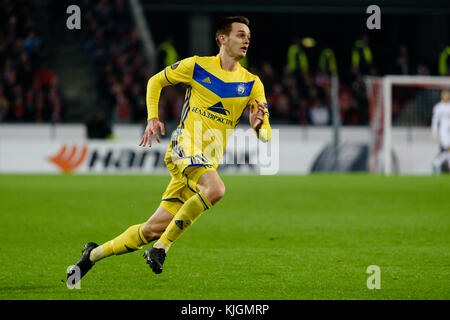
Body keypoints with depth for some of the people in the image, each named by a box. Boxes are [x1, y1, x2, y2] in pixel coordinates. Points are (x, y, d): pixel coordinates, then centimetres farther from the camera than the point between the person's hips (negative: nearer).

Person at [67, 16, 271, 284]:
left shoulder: (252, 84, 7)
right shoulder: (197, 66, 0)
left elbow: (266, 134, 6)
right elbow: (156, 81, 15)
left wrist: (258, 125, -18)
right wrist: (153, 118, 1)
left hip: (209, 161, 4)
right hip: (185, 146, -4)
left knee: (155, 228, 2)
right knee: (216, 189, -35)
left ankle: (94, 254, 21)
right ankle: (162, 247, -23)